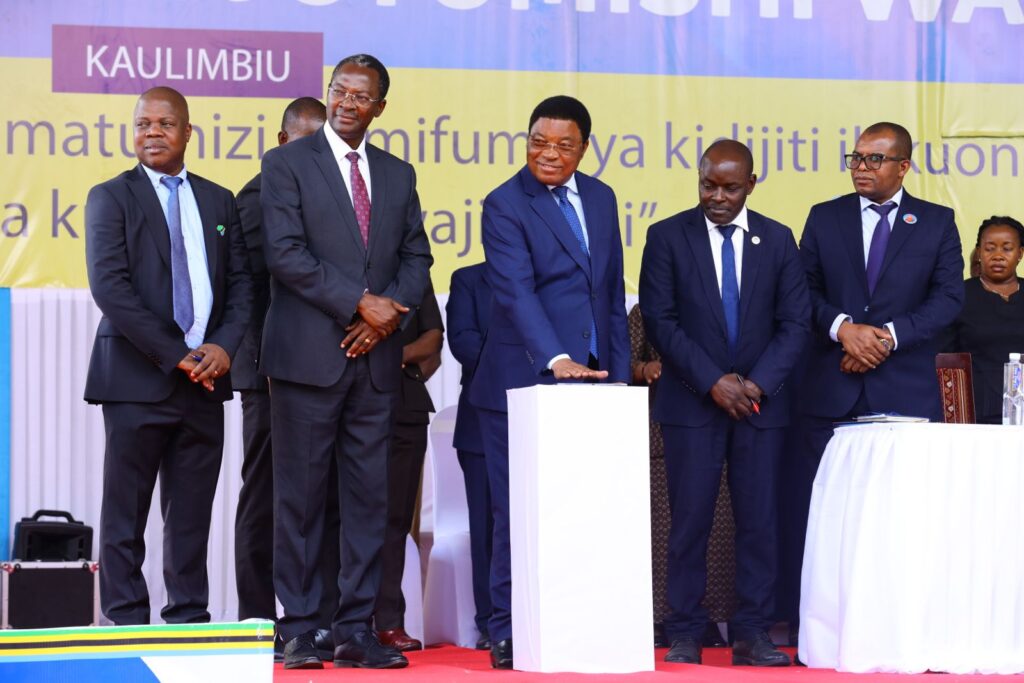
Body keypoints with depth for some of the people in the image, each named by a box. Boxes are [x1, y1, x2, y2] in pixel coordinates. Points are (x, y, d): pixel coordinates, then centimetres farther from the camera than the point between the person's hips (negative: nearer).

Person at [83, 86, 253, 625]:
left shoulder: (219, 201, 15)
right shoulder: (110, 198, 1)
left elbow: (241, 282, 12)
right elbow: (109, 287, -10)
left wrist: (224, 346, -6)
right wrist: (173, 355, -14)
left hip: (204, 377, 4)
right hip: (137, 378, -4)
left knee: (192, 514, 7)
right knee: (125, 513, -2)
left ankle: (189, 620, 12)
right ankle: (126, 626, 3)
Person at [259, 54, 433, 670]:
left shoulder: (398, 175, 16)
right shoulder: (288, 163, 1)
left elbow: (417, 257, 13)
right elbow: (286, 253, -9)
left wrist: (388, 312, -6)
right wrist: (359, 303, -14)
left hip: (375, 357, 4)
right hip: (308, 356, -4)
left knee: (370, 497, 4)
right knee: (301, 495, -1)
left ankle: (357, 630, 9)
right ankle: (299, 631, 4)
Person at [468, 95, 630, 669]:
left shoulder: (601, 199, 13)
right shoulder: (505, 205, -6)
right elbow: (517, 292, -18)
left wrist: (619, 372, 11)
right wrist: (556, 360, -31)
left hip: (592, 381, 5)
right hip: (524, 381, -5)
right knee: (520, 514, -1)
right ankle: (510, 636, 6)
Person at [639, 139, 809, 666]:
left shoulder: (777, 240, 8)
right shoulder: (667, 237, 1)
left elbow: (794, 323, 4)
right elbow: (660, 320, -5)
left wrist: (758, 384, -10)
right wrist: (713, 382, -13)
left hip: (760, 402, 2)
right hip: (691, 402, -2)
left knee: (758, 520, 1)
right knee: (690, 520, -2)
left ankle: (752, 634, 7)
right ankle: (684, 634, 4)